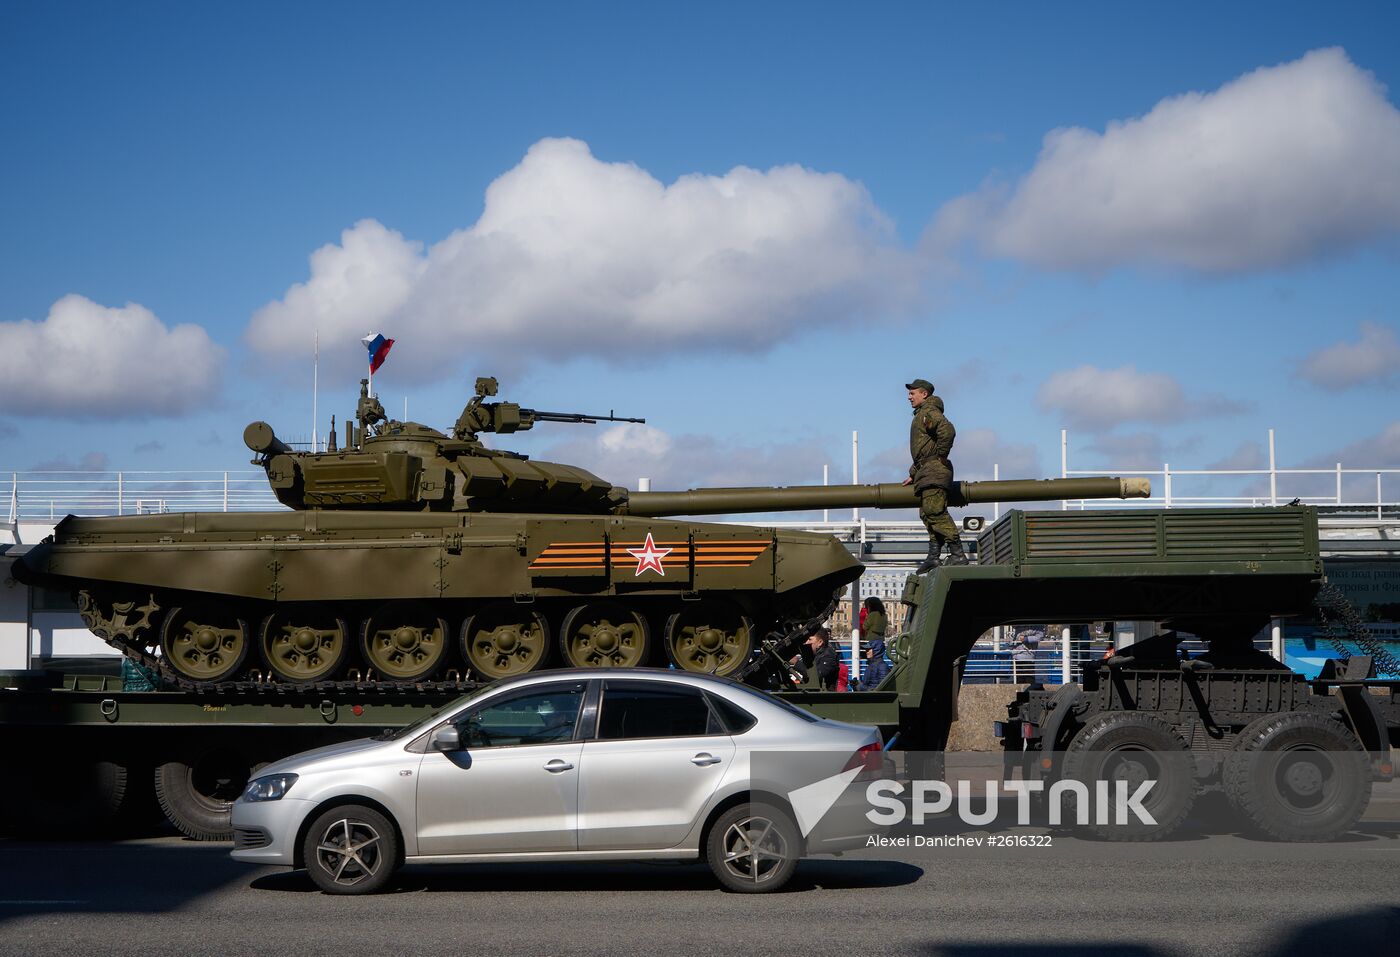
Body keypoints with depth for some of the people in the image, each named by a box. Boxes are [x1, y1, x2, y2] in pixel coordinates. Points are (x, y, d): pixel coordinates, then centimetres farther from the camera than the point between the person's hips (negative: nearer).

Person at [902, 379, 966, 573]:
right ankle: (933, 557, 5)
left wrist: (941, 456, -19)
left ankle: (958, 554, -21)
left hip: (934, 469, -11)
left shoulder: (929, 412, -8)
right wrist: (913, 474, 29)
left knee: (935, 511, -18)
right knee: (927, 514, 7)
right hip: (926, 472, 11)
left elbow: (948, 431, -27)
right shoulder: (921, 415, 26)